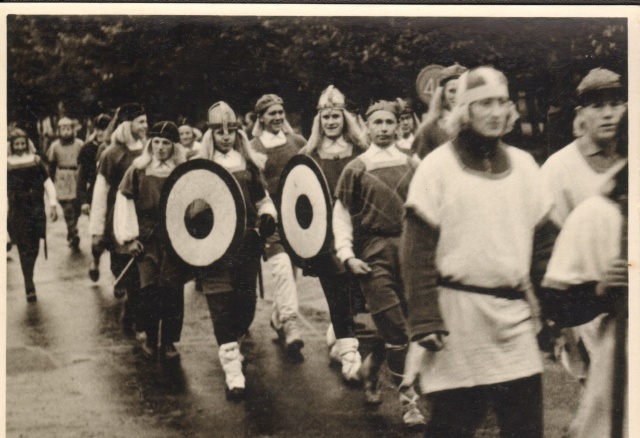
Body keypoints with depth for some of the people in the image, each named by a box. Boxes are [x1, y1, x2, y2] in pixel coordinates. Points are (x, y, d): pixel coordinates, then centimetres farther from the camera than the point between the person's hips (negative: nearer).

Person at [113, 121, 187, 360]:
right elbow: (124, 201, 5)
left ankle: (169, 342, 8)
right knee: (149, 287, -7)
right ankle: (150, 338, 10)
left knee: (172, 288, -5)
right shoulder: (138, 169, 4)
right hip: (147, 239, 0)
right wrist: (129, 237, -1)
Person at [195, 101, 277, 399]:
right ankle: (232, 370, -8)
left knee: (246, 301, 6)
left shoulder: (250, 163, 10)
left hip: (247, 241, 3)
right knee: (221, 303, -9)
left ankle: (234, 347, 35)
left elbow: (263, 199, 19)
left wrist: (268, 216, 0)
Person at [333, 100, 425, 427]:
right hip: (374, 255, -3)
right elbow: (341, 215, 3)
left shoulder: (411, 166, 8)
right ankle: (408, 399, 1)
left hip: (409, 250, 3)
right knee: (396, 330, -7)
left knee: (391, 327, 10)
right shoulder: (356, 169, 2)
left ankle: (372, 368, 38)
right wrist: (347, 255, -7)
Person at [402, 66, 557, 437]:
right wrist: (425, 319, -13)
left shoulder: (524, 165, 10)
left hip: (514, 315, 4)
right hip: (456, 313, -4)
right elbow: (418, 251, -7)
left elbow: (544, 243, 14)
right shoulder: (438, 167, -4)